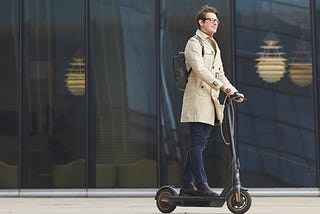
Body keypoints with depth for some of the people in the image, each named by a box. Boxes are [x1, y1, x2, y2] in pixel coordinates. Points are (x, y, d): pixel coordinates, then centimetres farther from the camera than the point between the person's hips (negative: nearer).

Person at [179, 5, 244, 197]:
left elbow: (219, 73, 24)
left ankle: (187, 185, 13)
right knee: (198, 143, -10)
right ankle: (202, 186, -11)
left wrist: (233, 90, 7)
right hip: (198, 99, -9)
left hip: (211, 101, 9)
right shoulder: (194, 43, -4)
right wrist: (222, 87, -26)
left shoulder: (214, 46, 24)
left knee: (198, 144, 8)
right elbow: (200, 69, -18)